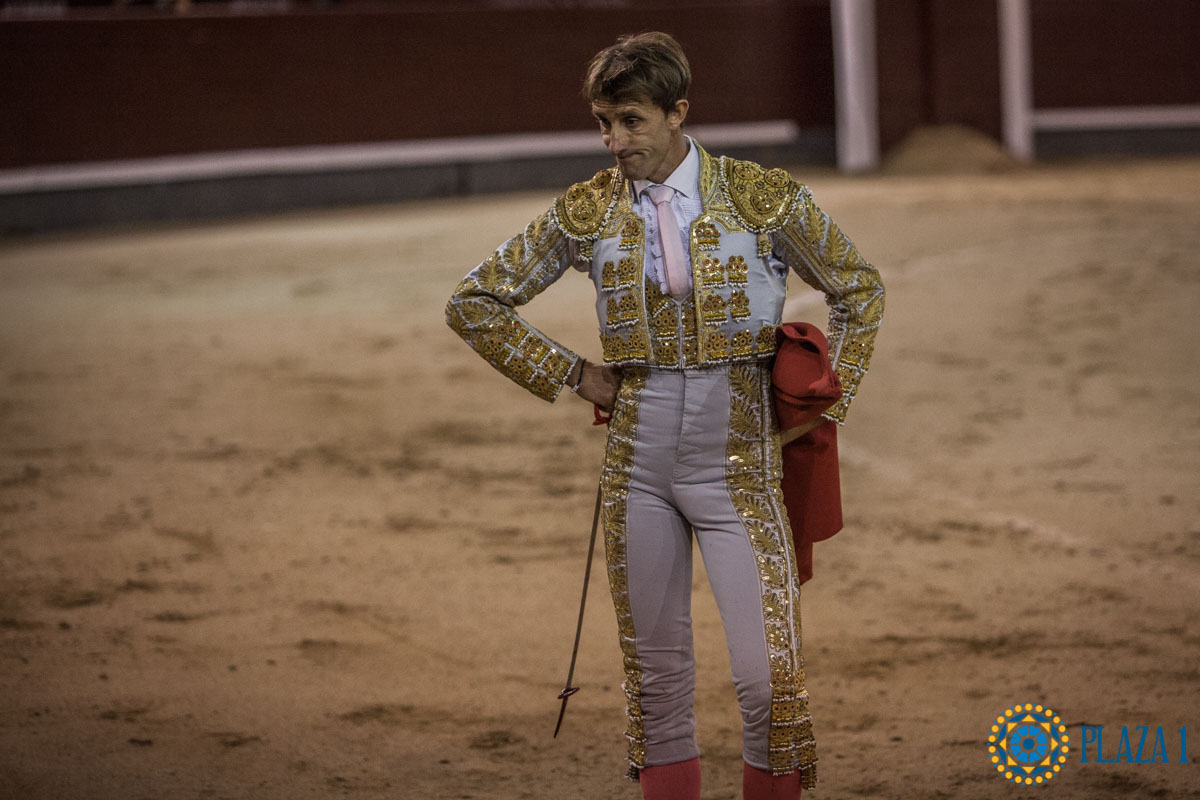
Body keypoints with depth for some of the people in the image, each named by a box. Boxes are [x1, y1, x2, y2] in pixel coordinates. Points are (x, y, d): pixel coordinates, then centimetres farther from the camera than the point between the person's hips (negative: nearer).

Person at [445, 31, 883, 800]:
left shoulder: (763, 197, -4)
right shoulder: (585, 213, 1)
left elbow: (861, 290, 10)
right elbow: (475, 303, 10)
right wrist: (571, 374, 4)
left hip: (739, 466, -2)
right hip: (638, 468, 2)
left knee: (769, 677, -9)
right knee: (658, 678, 7)